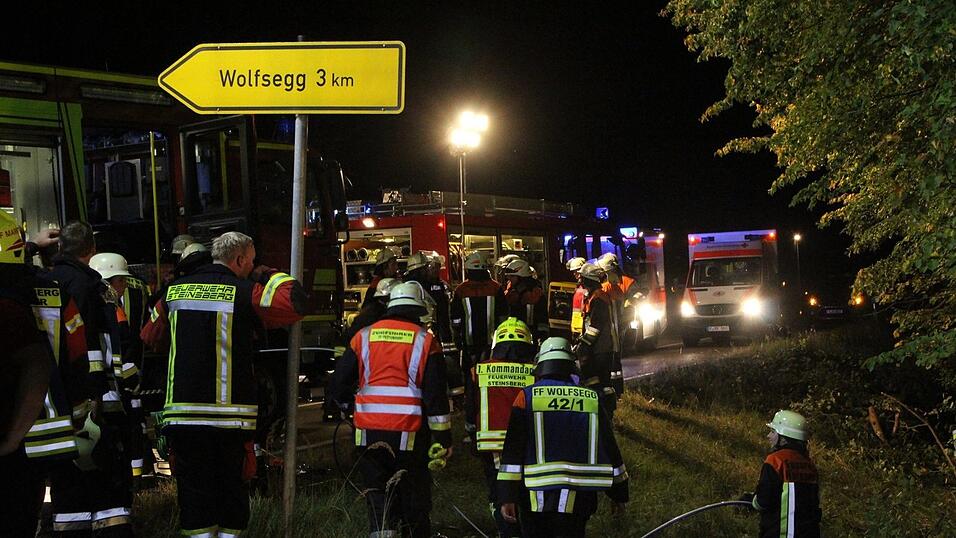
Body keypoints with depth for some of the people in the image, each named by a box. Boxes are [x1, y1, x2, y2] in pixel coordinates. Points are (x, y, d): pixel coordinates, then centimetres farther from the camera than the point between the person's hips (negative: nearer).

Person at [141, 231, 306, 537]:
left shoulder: (174, 291, 9)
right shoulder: (244, 293, -6)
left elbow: (149, 336, 21)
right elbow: (294, 304, -14)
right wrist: (273, 276, 3)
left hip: (182, 415, 3)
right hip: (230, 414, -3)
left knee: (194, 490, 8)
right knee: (231, 487, 10)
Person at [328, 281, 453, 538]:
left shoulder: (364, 336, 6)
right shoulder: (425, 340, -2)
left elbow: (338, 384, 9)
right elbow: (436, 394, -5)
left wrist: (348, 405, 29)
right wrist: (444, 438, 1)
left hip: (369, 432, 2)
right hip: (409, 435, -2)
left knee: (377, 496, 8)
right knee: (414, 497, 11)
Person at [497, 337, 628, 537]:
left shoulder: (527, 397, -2)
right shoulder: (592, 400, 4)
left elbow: (513, 451, -7)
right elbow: (610, 450, 9)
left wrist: (508, 497, -5)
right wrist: (619, 494, 19)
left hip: (536, 498, -2)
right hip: (578, 502, 2)